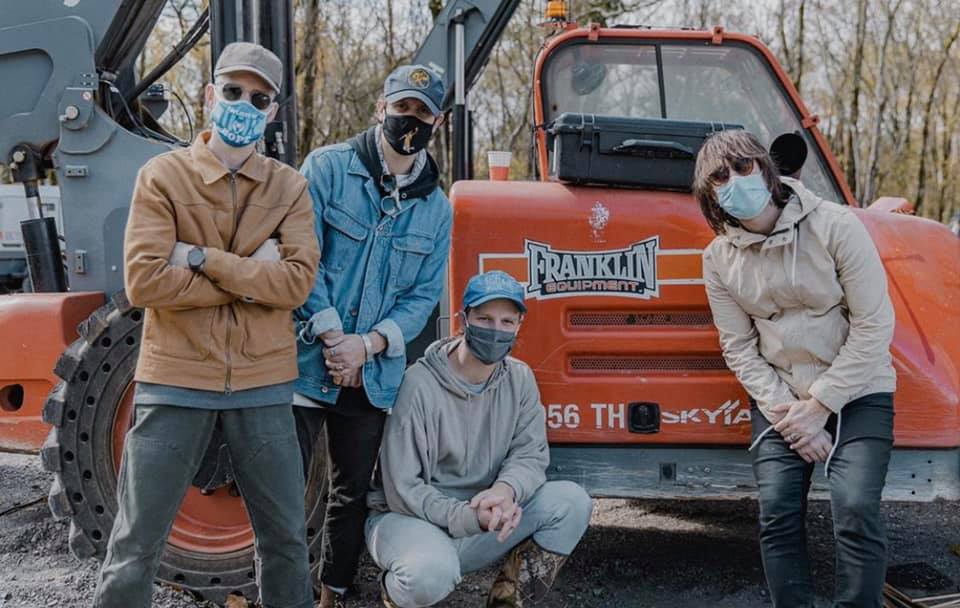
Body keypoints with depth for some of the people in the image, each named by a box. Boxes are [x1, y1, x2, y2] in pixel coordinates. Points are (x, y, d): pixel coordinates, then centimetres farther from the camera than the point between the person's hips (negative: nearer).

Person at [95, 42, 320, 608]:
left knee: (287, 538, 14)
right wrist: (250, 276, -14)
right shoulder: (164, 174, -2)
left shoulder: (290, 187, 5)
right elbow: (144, 281, -13)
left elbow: (298, 281, -10)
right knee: (136, 548, 5)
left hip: (263, 384, 2)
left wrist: (202, 258, -16)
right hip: (176, 381, -2)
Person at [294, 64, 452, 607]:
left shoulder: (436, 209, 8)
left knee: (352, 495, 15)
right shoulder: (328, 168, -4)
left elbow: (425, 295, 4)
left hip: (373, 375, 4)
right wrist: (330, 335, -18)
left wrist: (367, 344, -11)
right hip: (307, 361, -4)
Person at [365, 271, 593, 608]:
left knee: (572, 501, -14)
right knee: (431, 571, -38)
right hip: (412, 520, -5)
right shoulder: (420, 384, -18)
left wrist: (506, 490, -27)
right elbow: (402, 491, -18)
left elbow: (530, 454, -3)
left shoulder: (519, 379, 1)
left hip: (480, 520, 5)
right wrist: (470, 517, -30)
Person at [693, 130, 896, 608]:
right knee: (777, 511, -8)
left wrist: (820, 406, -15)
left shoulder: (834, 226, -14)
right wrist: (784, 412, -13)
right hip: (780, 396, 3)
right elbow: (739, 348, 0)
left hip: (856, 392, -3)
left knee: (854, 509, -17)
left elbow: (874, 325, -14)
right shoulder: (719, 258, -3)